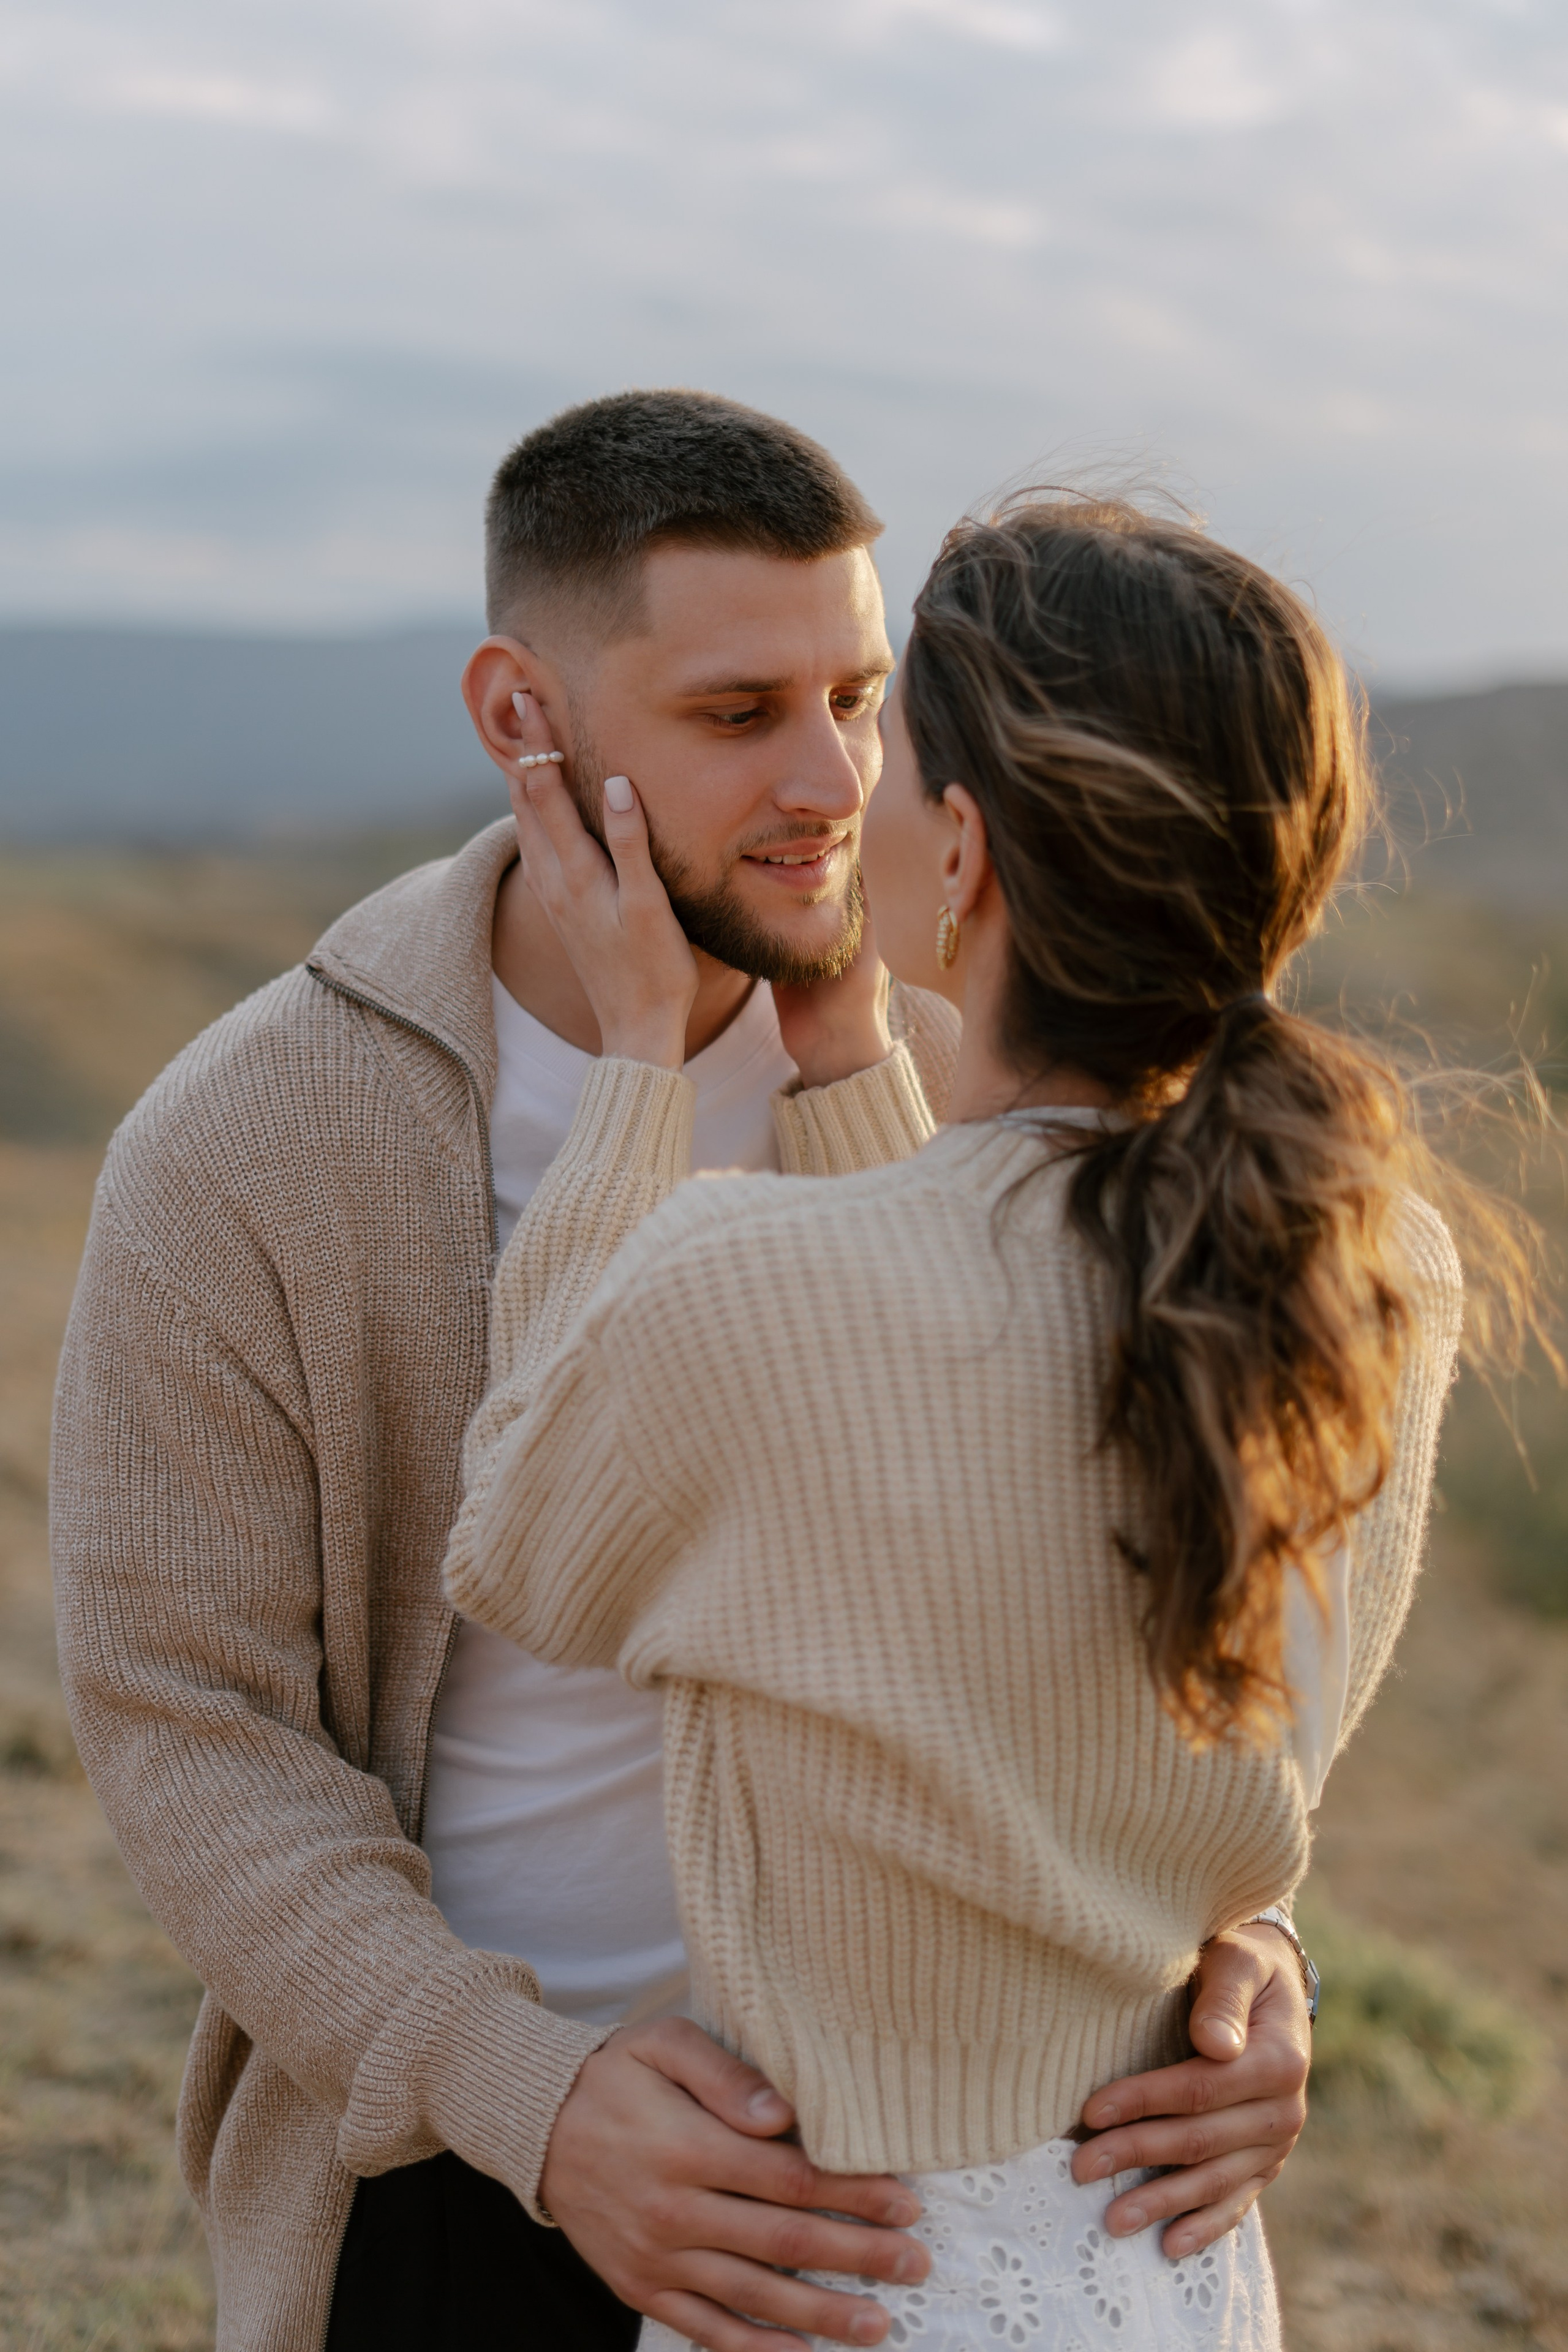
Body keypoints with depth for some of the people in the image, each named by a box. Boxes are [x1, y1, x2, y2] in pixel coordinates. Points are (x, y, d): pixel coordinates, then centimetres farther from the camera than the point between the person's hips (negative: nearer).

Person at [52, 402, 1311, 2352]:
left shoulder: (939, 1084, -10)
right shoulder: (233, 1157, -19)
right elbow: (188, 1728, -16)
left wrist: (1225, 1940, -25)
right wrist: (529, 2099, -30)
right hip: (445, 2158, -2)